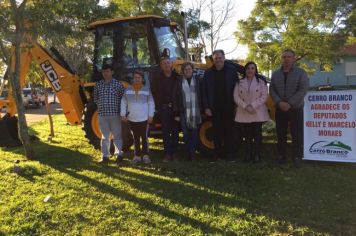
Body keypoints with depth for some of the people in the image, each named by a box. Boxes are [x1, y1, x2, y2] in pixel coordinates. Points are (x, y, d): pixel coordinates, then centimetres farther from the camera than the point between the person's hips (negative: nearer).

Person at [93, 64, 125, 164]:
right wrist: (100, 106, 4)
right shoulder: (98, 85, 6)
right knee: (105, 136, 9)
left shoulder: (118, 84, -2)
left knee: (117, 135, 5)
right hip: (102, 114, 2)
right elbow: (95, 98, 16)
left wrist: (121, 110, -5)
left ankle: (119, 154, 17)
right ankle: (105, 156, 16)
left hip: (115, 114, -2)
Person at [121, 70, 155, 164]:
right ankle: (137, 156, 21)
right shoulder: (128, 89, 2)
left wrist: (151, 115, -5)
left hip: (144, 119, -2)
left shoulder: (146, 89, -2)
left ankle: (145, 155, 17)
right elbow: (123, 102, 6)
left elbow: (151, 103, 0)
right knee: (136, 138, 12)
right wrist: (123, 114, 0)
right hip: (132, 119, 2)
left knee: (144, 137, 5)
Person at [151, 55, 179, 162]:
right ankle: (167, 153, 7)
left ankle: (174, 152, 14)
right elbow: (153, 92, 3)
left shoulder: (177, 76, 2)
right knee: (165, 131, 3)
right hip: (163, 108, -1)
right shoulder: (157, 77, 2)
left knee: (175, 131, 6)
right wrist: (157, 105, -2)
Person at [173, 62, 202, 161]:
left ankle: (192, 152, 10)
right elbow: (175, 98, 2)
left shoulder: (197, 80, 7)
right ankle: (190, 152, 12)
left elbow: (201, 95, 8)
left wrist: (202, 110, 2)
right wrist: (176, 113, -3)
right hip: (184, 112, 0)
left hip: (195, 112, 0)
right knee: (186, 133, 2)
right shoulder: (179, 81, 4)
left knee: (194, 132, 2)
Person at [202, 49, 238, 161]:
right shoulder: (208, 73, 5)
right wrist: (206, 107, -3)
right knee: (217, 131, 8)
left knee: (229, 130, 6)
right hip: (214, 107, 2)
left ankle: (229, 153, 15)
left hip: (228, 106, -2)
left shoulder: (232, 70, -1)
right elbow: (205, 92, 3)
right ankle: (217, 153, 17)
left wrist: (235, 104, -8)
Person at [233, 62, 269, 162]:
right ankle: (248, 155, 13)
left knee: (257, 134, 1)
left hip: (258, 113, -1)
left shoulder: (261, 82, 3)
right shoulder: (239, 83, 8)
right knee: (247, 135, 5)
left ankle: (257, 155, 9)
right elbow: (236, 97, 0)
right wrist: (245, 106, -14)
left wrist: (253, 106, -16)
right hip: (244, 113, 2)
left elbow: (264, 96, -6)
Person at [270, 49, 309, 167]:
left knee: (297, 135, -1)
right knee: (281, 134, 8)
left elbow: (303, 90, -11)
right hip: (280, 109, 3)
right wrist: (279, 102, -14)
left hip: (296, 109, -3)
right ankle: (281, 156, 19)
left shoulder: (301, 72, -2)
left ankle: (297, 157, 10)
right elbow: (272, 90, 3)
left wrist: (289, 103, -18)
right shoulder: (275, 74, 9)